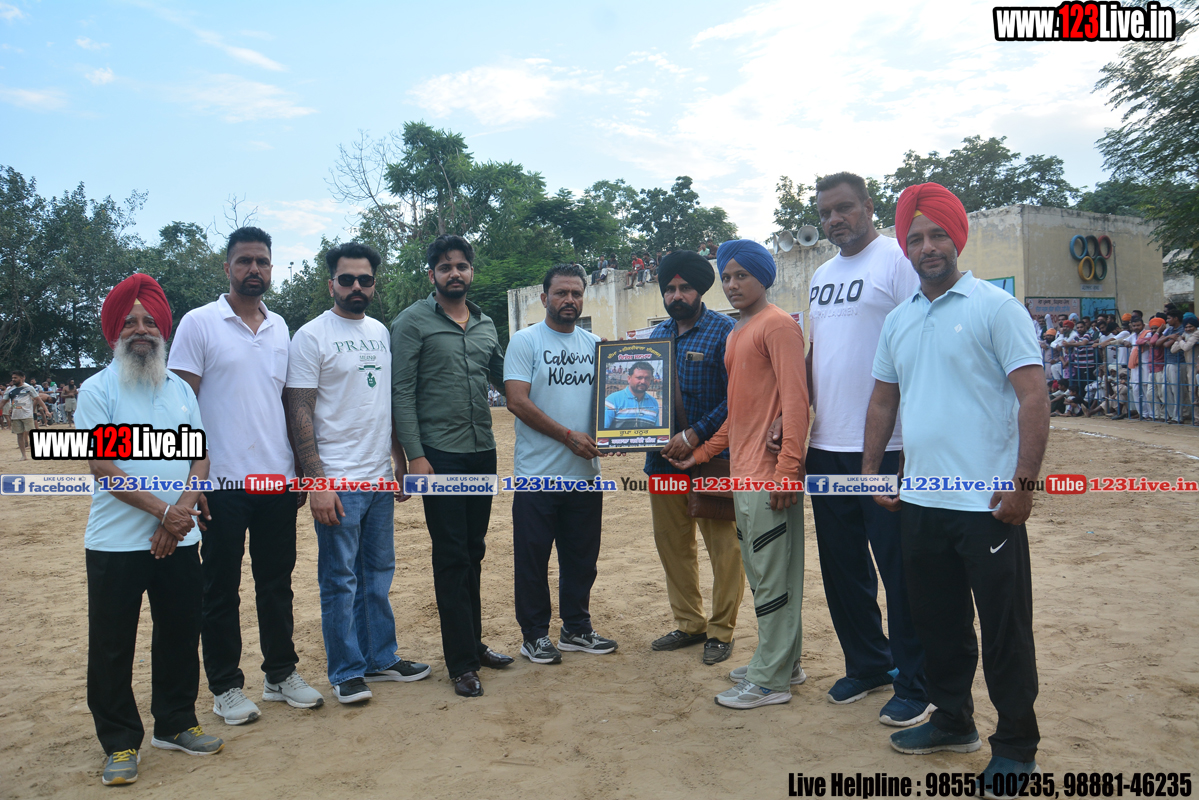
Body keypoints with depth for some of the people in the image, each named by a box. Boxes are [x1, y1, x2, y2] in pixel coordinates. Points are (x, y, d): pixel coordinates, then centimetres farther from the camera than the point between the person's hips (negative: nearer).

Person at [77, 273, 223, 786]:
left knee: (181, 633, 13)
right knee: (112, 646, 5)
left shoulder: (180, 389, 10)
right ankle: (121, 743, 20)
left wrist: (184, 508, -11)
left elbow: (200, 456, 6)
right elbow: (101, 466, -12)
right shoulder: (98, 390, -4)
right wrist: (163, 509, -18)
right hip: (115, 545, -4)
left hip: (179, 542, 4)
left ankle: (175, 724, 29)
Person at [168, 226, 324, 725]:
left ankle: (281, 673, 26)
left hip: (277, 479, 5)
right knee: (222, 588, 7)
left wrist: (300, 469, 11)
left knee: (277, 581, 12)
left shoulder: (280, 328, 12)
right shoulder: (199, 323, -3)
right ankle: (225, 686, 20)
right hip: (223, 482, -4)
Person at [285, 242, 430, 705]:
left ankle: (380, 658, 28)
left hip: (380, 478, 6)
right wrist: (317, 482, -17)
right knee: (340, 581, 3)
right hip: (337, 481, -6)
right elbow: (299, 412, -11)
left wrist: (400, 461, 15)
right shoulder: (312, 336, -7)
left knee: (378, 574, 15)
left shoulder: (381, 332, 12)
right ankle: (346, 672, 17)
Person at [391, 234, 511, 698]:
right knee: (451, 557, 0)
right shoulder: (413, 322, -4)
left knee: (473, 552, 14)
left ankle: (474, 644, 28)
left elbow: (506, 380, 20)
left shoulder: (486, 324, 13)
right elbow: (401, 393, -9)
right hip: (440, 455, -5)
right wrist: (415, 455, -15)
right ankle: (461, 662, 10)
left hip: (482, 452, 6)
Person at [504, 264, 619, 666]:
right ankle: (534, 635, 19)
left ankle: (577, 628, 28)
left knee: (582, 556, 13)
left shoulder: (595, 344, 11)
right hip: (538, 474, -5)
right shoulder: (525, 341, -4)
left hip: (585, 473, 5)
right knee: (533, 558, 4)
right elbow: (518, 402, -13)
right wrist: (568, 436, -16)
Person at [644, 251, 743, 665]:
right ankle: (689, 624, 28)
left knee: (724, 546, 2)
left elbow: (735, 397, -13)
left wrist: (695, 434, -19)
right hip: (664, 459, 7)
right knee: (672, 544, 13)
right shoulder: (657, 334, 14)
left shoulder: (724, 331, -6)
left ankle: (721, 631, 16)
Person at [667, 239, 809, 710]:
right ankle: (782, 663, 29)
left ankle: (771, 681, 9)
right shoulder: (736, 333, 19)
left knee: (772, 573, -1)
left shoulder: (777, 325, -9)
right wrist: (703, 453, 21)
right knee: (762, 570, 16)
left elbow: (795, 401, -17)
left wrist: (786, 470, -22)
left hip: (770, 473, -9)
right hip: (742, 469, 9)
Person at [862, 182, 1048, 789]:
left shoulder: (995, 307, -7)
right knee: (937, 622, 17)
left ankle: (1015, 748, 23)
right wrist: (872, 476, 12)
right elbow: (882, 402, 17)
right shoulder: (898, 321, 11)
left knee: (1004, 630, 6)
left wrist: (1023, 481, -17)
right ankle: (952, 722, 36)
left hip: (987, 504, -6)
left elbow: (1034, 397, -11)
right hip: (919, 503, 6)